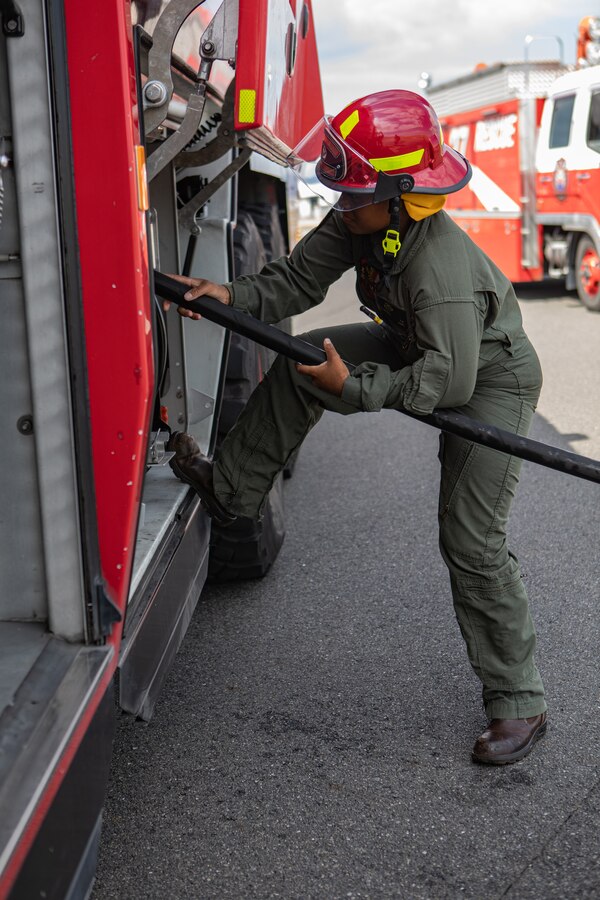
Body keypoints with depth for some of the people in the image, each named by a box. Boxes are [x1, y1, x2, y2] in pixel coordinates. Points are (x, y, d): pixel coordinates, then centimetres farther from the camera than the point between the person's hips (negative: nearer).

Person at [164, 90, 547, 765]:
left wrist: (355, 389, -40)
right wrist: (233, 297, -25)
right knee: (301, 361, -3)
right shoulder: (363, 221, -13)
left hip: (491, 378, -8)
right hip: (420, 349, 8)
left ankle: (518, 703, 3)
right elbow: (299, 278, -9)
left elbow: (448, 380, -40)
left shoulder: (441, 266, -38)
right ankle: (232, 489, 12)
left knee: (472, 543, -11)